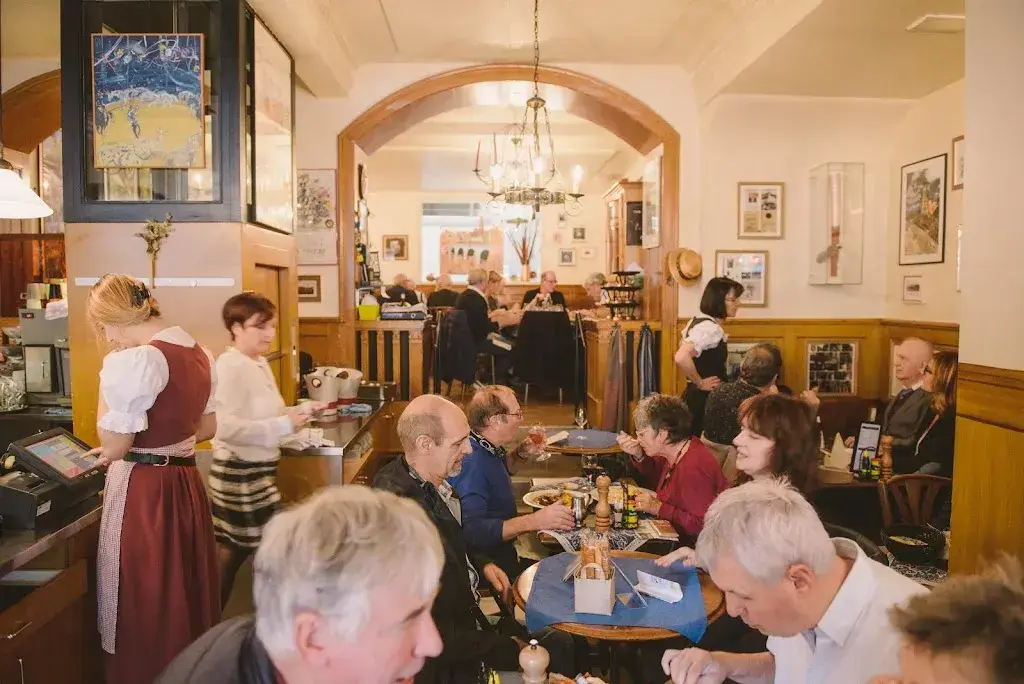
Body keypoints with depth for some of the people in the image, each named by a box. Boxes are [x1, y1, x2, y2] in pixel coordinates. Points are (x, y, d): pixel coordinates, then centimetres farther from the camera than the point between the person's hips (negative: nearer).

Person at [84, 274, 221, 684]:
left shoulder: (136, 360, -19)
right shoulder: (200, 354, 6)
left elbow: (114, 444, -15)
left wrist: (108, 377, -9)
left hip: (143, 492, -8)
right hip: (186, 482, 8)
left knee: (142, 610, 8)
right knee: (188, 594, 20)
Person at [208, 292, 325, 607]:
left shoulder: (259, 364, 11)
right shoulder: (231, 366, -18)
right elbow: (227, 427, -27)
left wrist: (301, 410, 2)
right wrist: (286, 424, -26)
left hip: (255, 469, 10)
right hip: (242, 472, -10)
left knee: (233, 549, 18)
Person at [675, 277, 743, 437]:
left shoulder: (699, 321, 7)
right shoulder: (710, 328, -21)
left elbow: (683, 345, 23)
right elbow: (681, 357, -35)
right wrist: (700, 383, -21)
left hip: (698, 396, 10)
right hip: (704, 397, -10)